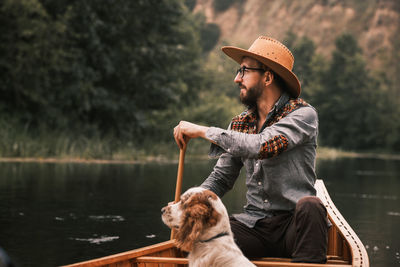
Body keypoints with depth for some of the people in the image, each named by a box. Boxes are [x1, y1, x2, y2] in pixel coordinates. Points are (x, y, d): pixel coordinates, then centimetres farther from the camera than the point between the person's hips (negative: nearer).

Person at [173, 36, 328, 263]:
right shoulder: (240, 124, 11)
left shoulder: (303, 114, -7)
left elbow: (263, 146, -25)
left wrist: (203, 131, -18)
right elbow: (221, 178, 14)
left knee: (310, 206, -36)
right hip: (253, 225, 3)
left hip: (293, 223, -3)